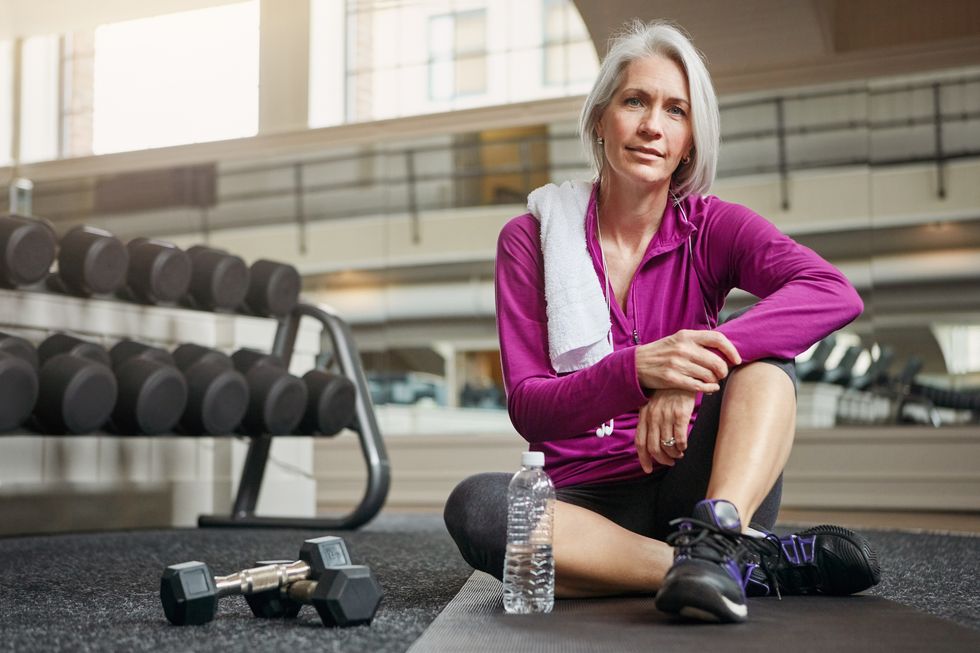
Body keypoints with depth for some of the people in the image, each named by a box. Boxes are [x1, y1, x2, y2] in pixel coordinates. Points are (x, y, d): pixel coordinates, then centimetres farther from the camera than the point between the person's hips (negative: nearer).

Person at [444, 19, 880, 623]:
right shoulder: (531, 238, 2)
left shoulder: (709, 227, 2)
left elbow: (836, 294, -17)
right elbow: (527, 408, -8)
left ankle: (716, 536, -40)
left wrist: (697, 363, -33)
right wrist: (635, 370, -29)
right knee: (476, 505, -31)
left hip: (695, 487, 1)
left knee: (760, 344, -19)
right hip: (589, 502, 0)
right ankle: (762, 565, -31)